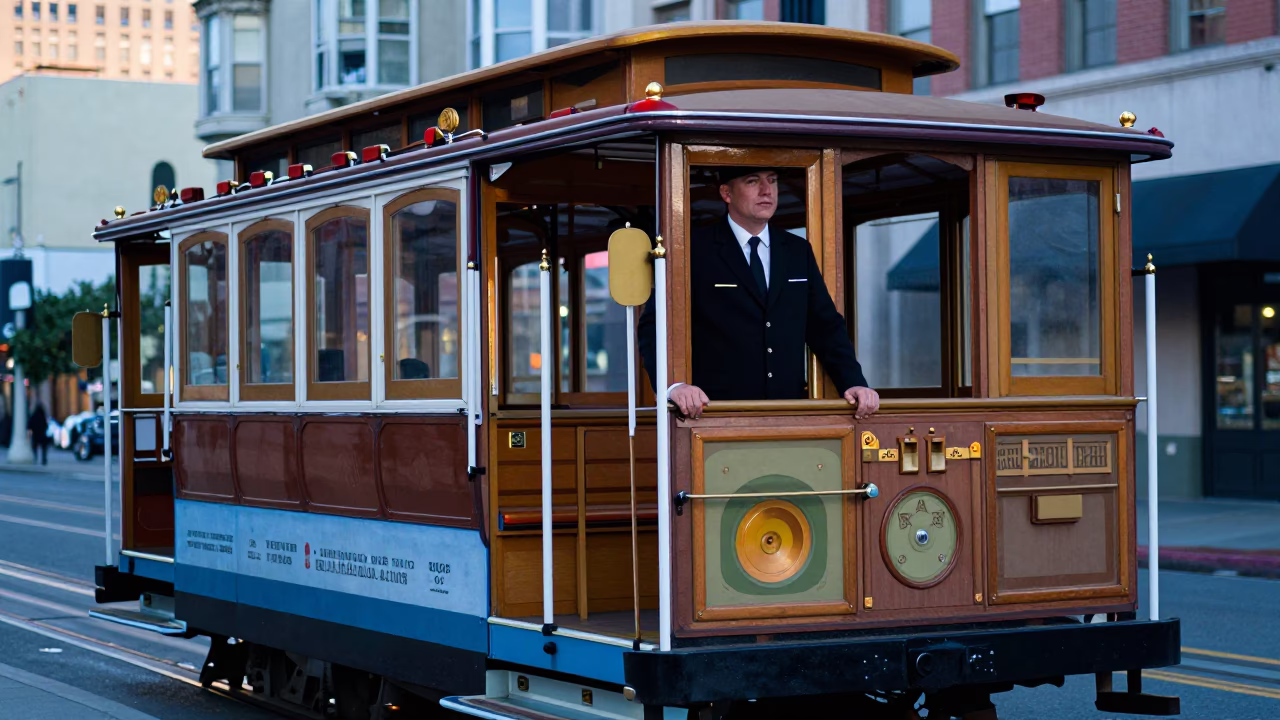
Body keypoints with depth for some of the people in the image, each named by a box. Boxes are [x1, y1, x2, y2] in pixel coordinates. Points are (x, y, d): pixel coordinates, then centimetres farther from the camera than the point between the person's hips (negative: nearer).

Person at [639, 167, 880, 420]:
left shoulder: (798, 252, 15)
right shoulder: (696, 250, 0)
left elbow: (826, 326, 17)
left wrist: (854, 382, 1)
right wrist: (674, 384, -22)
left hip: (789, 411, 4)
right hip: (718, 414, -4)